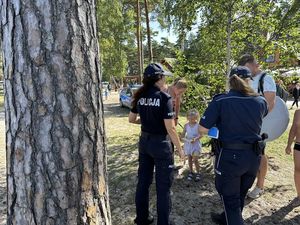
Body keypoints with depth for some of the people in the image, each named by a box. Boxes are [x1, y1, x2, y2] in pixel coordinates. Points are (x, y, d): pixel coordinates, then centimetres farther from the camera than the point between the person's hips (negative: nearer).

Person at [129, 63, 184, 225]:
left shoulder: (140, 96, 1)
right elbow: (170, 128, -19)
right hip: (161, 144, -6)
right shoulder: (165, 98, -18)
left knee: (143, 182, 18)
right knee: (163, 186, 9)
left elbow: (132, 119, 10)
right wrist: (179, 149, -8)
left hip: (144, 142, 6)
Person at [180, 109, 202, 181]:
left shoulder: (198, 125, -10)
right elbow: (182, 135, 2)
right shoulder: (186, 125, -1)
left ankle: (198, 173, 15)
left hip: (196, 144, -3)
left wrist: (195, 139, -32)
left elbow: (200, 134, -15)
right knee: (189, 159, 13)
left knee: (195, 160, -4)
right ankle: (191, 172, 30)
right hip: (188, 144, 3)